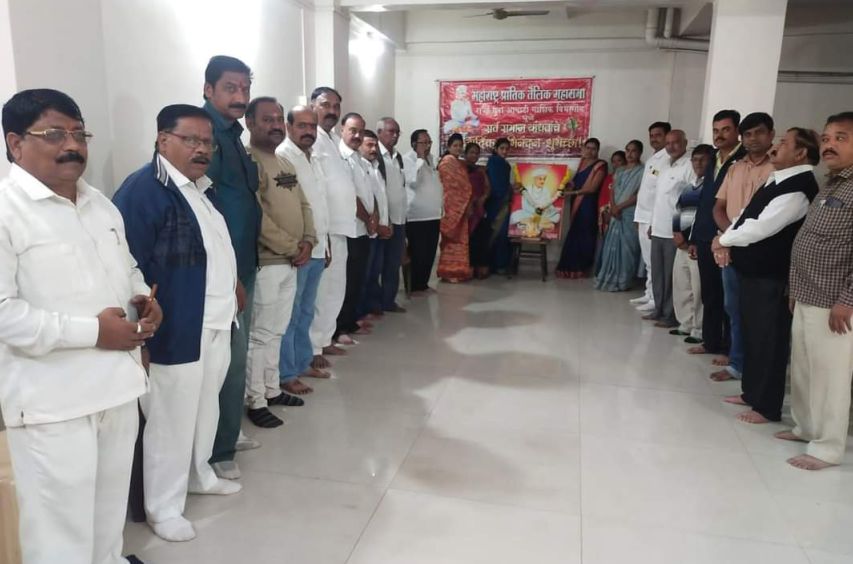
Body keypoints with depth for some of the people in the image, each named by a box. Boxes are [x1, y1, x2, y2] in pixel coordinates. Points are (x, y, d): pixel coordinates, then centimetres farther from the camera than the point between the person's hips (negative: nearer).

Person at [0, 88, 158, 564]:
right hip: (52, 400, -7)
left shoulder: (100, 204, 11)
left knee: (111, 506, 23)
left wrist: (143, 297, 1)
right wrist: (92, 330, -21)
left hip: (117, 384, 7)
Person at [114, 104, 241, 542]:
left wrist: (233, 291, 19)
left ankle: (199, 475, 41)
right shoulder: (142, 189, -15)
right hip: (176, 330, -9)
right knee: (172, 418, 4)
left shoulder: (204, 188, 13)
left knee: (206, 408, 21)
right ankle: (163, 506, 22)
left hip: (216, 324, 9)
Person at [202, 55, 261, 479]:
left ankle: (226, 435, 32)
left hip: (242, 264, 9)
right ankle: (217, 450, 13)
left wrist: (242, 270, 16)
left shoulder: (232, 133, 15)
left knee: (234, 356, 17)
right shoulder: (206, 134, -14)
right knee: (230, 359, -1)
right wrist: (228, 275, -19)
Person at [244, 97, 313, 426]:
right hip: (265, 262, -8)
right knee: (260, 335, -1)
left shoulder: (286, 165, 16)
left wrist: (307, 241, -1)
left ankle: (271, 389, 28)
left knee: (277, 331, 16)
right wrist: (292, 247, -15)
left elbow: (303, 205, 16)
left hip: (290, 262, 9)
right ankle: (255, 401, 10)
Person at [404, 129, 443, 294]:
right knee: (417, 254, -3)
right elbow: (413, 181, -25)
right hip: (416, 216, -8)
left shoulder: (430, 158, 15)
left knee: (430, 253, 12)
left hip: (433, 214, 8)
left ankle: (423, 284, 24)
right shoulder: (407, 159, -9)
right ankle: (414, 287, 9)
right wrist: (421, 159, -18)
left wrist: (442, 195, 15)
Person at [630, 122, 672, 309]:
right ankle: (649, 294, 22)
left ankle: (656, 299, 0)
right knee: (647, 260, 14)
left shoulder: (668, 160, -12)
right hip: (644, 217, 9)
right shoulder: (651, 159, 18)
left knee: (655, 261, -6)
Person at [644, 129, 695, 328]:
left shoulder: (690, 167, -11)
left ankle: (671, 315, 6)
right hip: (659, 229, 8)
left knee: (672, 276, -2)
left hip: (676, 231, -8)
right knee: (658, 273, 14)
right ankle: (659, 310, 24)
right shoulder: (666, 167, 17)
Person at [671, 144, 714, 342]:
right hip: (682, 243, 8)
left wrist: (688, 237, -11)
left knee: (698, 289, -4)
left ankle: (699, 330, 5)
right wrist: (676, 233, 0)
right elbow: (678, 211, 17)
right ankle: (686, 324, 26)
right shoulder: (689, 186, 17)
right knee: (681, 286, 14)